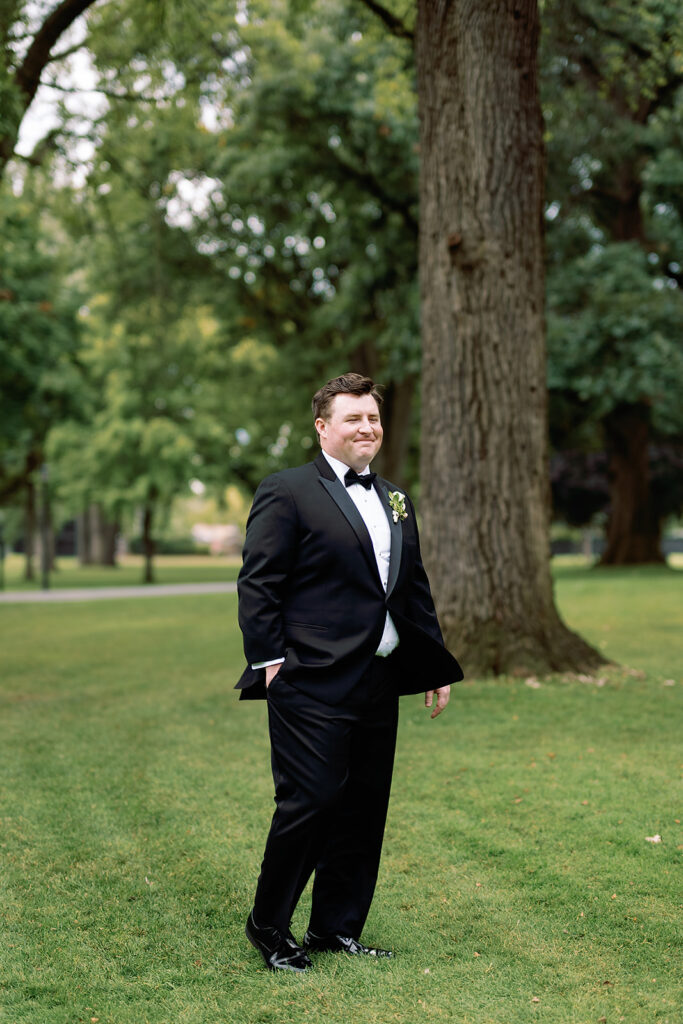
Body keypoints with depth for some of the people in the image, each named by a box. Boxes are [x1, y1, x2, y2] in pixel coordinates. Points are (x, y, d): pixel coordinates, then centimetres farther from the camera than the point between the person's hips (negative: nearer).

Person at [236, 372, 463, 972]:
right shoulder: (286, 492, -3)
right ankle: (268, 925, 11)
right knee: (310, 802, -7)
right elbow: (258, 584, -7)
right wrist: (270, 660, -13)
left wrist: (436, 663, 19)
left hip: (379, 683, 7)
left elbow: (415, 590, 23)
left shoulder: (396, 501, 19)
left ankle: (337, 928, 23)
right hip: (313, 683, -7)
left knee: (364, 808, 10)